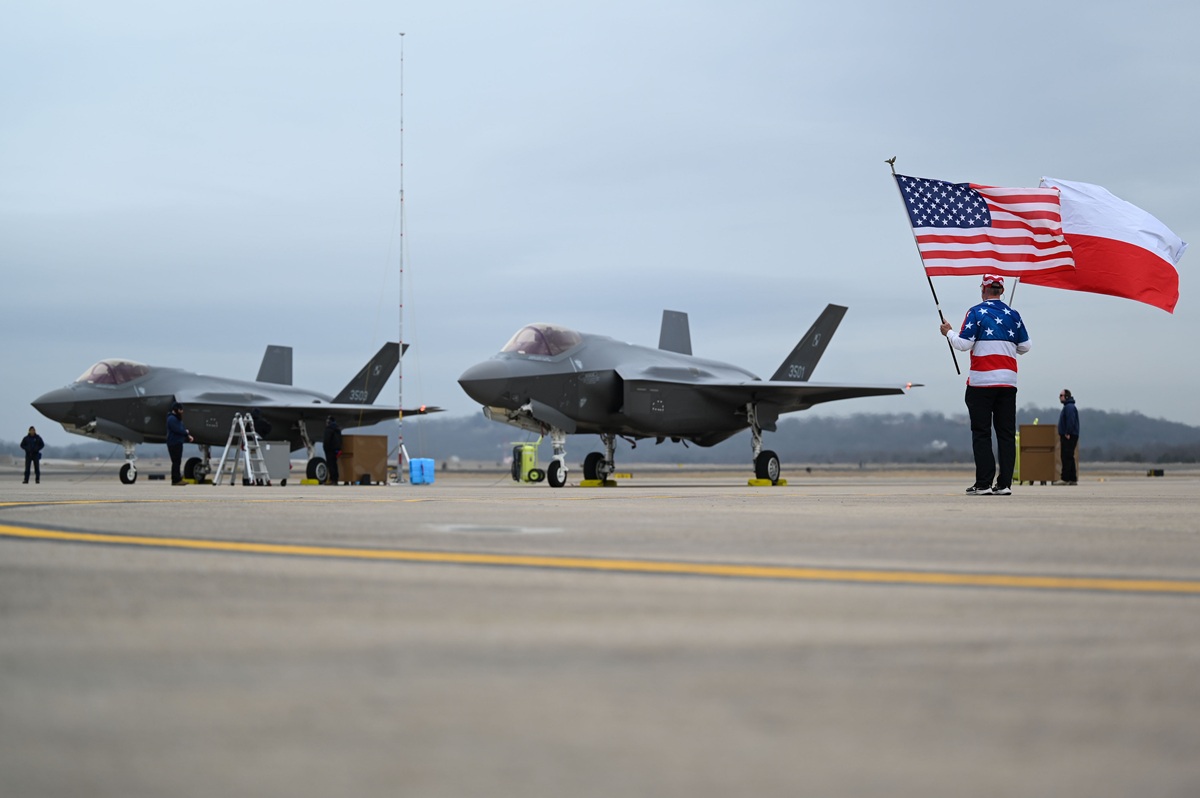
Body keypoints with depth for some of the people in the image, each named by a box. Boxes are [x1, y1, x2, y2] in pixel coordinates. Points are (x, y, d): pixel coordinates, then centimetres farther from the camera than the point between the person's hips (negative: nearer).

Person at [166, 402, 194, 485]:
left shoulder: (178, 418, 20)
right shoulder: (172, 419, -15)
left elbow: (183, 428, 19)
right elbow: (178, 430, -24)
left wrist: (188, 436, 2)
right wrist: (186, 432, -6)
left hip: (178, 443, 10)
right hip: (174, 443, -10)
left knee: (177, 461, 15)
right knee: (176, 461, -9)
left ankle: (177, 477, 21)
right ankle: (176, 480, -8)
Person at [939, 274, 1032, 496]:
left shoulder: (976, 312, -4)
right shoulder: (1013, 315, 9)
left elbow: (963, 344, -9)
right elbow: (1024, 347, 11)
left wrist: (949, 332, 9)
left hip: (981, 380, -4)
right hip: (1008, 380, 4)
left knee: (981, 433, -1)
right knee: (1006, 433, 4)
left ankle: (984, 483, -5)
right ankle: (1005, 483, 1)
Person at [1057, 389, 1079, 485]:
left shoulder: (1069, 407, -12)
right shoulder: (1068, 406, 21)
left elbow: (1071, 421, -23)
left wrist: (1068, 433, -25)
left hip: (1069, 437, -11)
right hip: (1067, 437, 11)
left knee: (1067, 458, -12)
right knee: (1069, 458, 12)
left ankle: (1065, 479, -16)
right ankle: (1073, 479, 14)